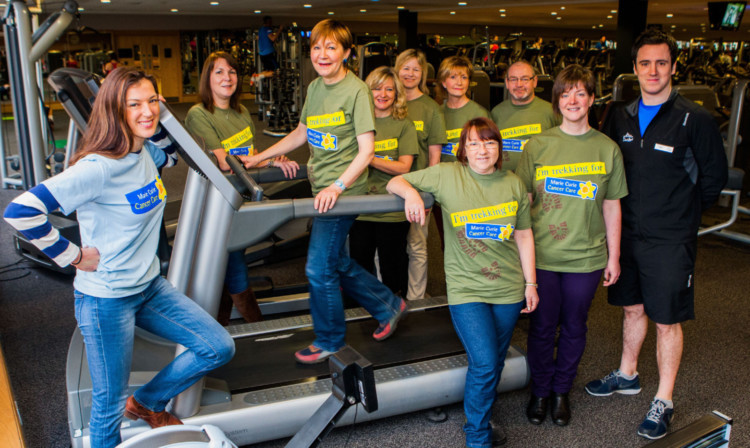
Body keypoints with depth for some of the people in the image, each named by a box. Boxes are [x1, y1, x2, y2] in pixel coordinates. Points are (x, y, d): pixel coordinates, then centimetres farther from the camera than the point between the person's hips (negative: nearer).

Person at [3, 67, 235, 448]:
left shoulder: (147, 151, 0)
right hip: (107, 299, -7)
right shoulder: (98, 168, -24)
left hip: (150, 285, 8)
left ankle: (146, 402, 29)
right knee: (110, 405, 8)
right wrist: (72, 255, -20)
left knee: (219, 348, 8)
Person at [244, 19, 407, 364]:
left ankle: (329, 342, 19)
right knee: (337, 262, 15)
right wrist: (259, 158, 19)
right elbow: (302, 132, 23)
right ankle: (388, 306, 34)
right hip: (321, 189, 8)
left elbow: (367, 149, -17)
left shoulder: (356, 91, -13)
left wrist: (337, 186, -27)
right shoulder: (315, 88, 11)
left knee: (320, 269, -2)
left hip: (343, 193, -8)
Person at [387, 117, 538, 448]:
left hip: (508, 289, 4)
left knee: (495, 362, 14)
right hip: (467, 289, -4)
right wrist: (410, 192, -24)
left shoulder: (513, 184, 5)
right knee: (485, 364, -11)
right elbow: (395, 182, 0)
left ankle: (481, 418, 38)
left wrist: (530, 282, 10)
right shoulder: (447, 175, -5)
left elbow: (523, 235, 11)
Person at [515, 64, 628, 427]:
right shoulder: (538, 145, -2)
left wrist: (614, 256, 7)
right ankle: (540, 390, 30)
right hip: (541, 255, -1)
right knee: (542, 327, 9)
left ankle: (561, 390, 34)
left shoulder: (607, 149, 2)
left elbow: (611, 207, 6)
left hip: (586, 257, 1)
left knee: (574, 328, 13)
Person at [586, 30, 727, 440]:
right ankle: (627, 375, 38)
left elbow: (714, 177, -2)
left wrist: (682, 213, 2)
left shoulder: (695, 120, -10)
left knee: (667, 320, 4)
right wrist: (628, 212, 10)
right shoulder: (620, 118, 4)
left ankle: (663, 402, 18)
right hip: (627, 233, 5)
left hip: (671, 239, -4)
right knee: (633, 308, 19)